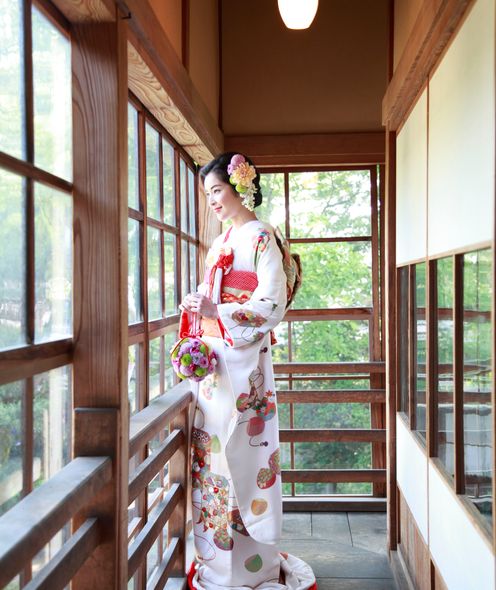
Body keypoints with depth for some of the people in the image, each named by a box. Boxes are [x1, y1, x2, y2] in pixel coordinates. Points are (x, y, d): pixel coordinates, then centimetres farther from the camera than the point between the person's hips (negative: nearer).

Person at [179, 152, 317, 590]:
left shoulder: (261, 237, -5)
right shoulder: (221, 242, 19)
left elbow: (272, 305, -14)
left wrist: (216, 312, -20)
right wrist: (197, 307, 4)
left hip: (242, 364, -8)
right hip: (212, 361, 8)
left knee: (238, 455, -3)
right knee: (213, 453, 9)